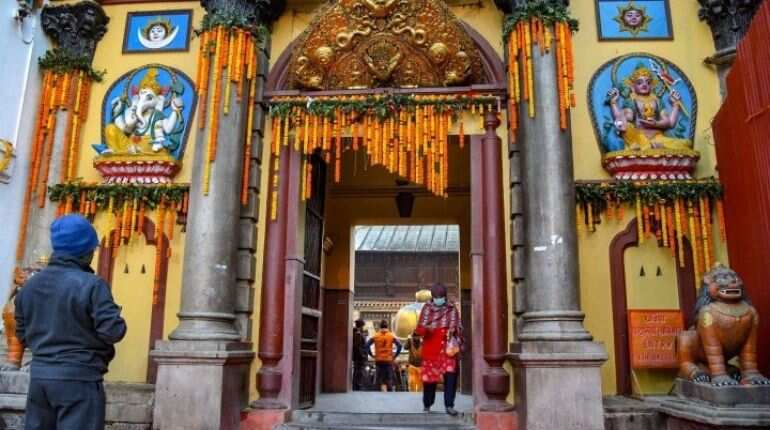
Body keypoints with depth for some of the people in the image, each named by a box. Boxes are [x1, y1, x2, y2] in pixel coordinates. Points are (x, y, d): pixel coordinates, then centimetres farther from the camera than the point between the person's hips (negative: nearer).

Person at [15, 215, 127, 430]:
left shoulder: (29, 286, 7)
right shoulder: (91, 284, -15)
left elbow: (23, 334, 15)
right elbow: (113, 331, -18)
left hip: (39, 375, 7)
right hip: (79, 379, -6)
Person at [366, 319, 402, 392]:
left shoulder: (375, 336, 1)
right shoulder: (392, 336, 0)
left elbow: (367, 345, -4)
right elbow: (399, 345, -7)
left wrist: (372, 355, 4)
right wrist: (395, 355, 1)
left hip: (379, 360, 0)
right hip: (389, 360, 0)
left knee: (380, 377, 7)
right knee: (389, 378, 8)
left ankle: (382, 386, -15)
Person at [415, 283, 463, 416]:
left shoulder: (452, 309, 6)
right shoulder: (427, 308, 4)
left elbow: (458, 327, 12)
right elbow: (419, 328, 0)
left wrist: (453, 330, -7)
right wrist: (426, 328, -20)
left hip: (447, 347, 0)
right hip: (430, 348, 0)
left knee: (450, 375, -13)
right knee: (429, 376, 6)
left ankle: (449, 405, -10)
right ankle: (427, 405, 23)